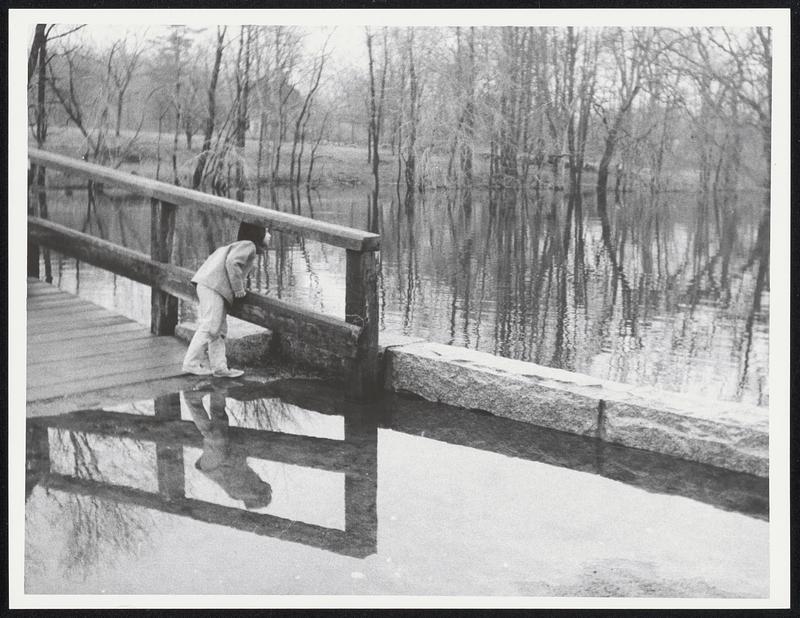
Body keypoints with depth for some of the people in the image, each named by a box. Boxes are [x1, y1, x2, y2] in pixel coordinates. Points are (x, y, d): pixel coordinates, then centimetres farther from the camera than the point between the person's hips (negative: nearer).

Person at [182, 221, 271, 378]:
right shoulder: (248, 246, -7)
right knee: (210, 326, -11)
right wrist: (239, 290, -16)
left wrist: (239, 288, 22)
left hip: (210, 286, 11)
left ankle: (219, 367, 9)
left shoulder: (242, 246, 25)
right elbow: (232, 262, -23)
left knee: (220, 328, 9)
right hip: (213, 287, -11)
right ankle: (191, 363, -8)